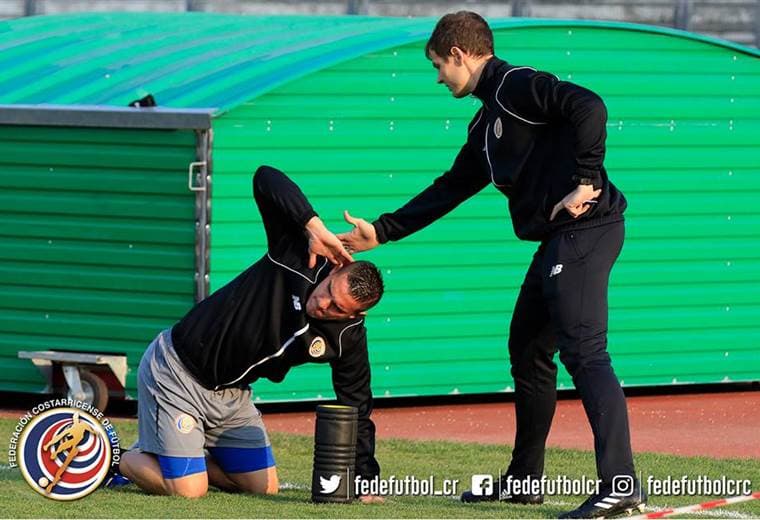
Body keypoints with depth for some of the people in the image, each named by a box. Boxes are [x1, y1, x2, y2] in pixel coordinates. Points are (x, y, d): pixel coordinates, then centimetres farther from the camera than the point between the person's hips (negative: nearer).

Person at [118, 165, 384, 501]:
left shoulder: (349, 338, -9)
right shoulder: (302, 258, -22)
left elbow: (357, 407, 0)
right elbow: (265, 178, -29)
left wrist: (365, 482, -5)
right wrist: (314, 226, -41)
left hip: (231, 394, 6)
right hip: (175, 370, -6)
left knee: (264, 487, 8)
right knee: (188, 491, -14)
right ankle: (121, 460, 15)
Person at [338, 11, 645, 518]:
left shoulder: (518, 86, -7)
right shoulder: (487, 124, 23)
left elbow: (589, 107, -22)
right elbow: (449, 191, 30)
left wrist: (585, 182, -22)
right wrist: (381, 232, 30)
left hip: (585, 228, -11)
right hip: (558, 242, 11)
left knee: (584, 352, -18)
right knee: (528, 350, 18)